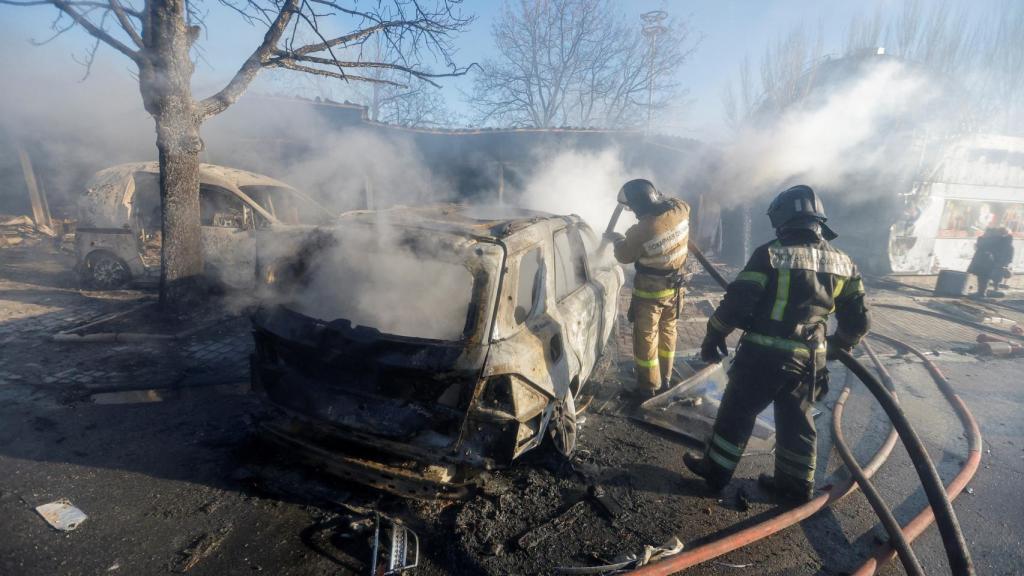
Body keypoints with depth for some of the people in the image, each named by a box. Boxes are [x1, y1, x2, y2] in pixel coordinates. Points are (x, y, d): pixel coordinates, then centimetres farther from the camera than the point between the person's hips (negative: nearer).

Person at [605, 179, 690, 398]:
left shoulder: (641, 231, -30)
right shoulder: (680, 210, -13)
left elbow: (624, 255, -10)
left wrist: (617, 239, 9)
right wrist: (662, 198, 14)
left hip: (649, 292, -6)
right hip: (674, 287, 7)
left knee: (646, 338, 8)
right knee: (668, 331, 21)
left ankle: (648, 388, 19)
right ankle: (665, 379, 36)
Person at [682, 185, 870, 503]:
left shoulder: (769, 255, -13)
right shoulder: (843, 263, 4)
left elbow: (735, 304, -15)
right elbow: (858, 321, 9)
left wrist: (713, 337, -3)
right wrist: (837, 345, 28)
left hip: (763, 354, -5)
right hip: (807, 360, 5)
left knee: (737, 413, 11)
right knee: (796, 422, 19)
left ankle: (716, 470, 25)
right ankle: (795, 485, 32)